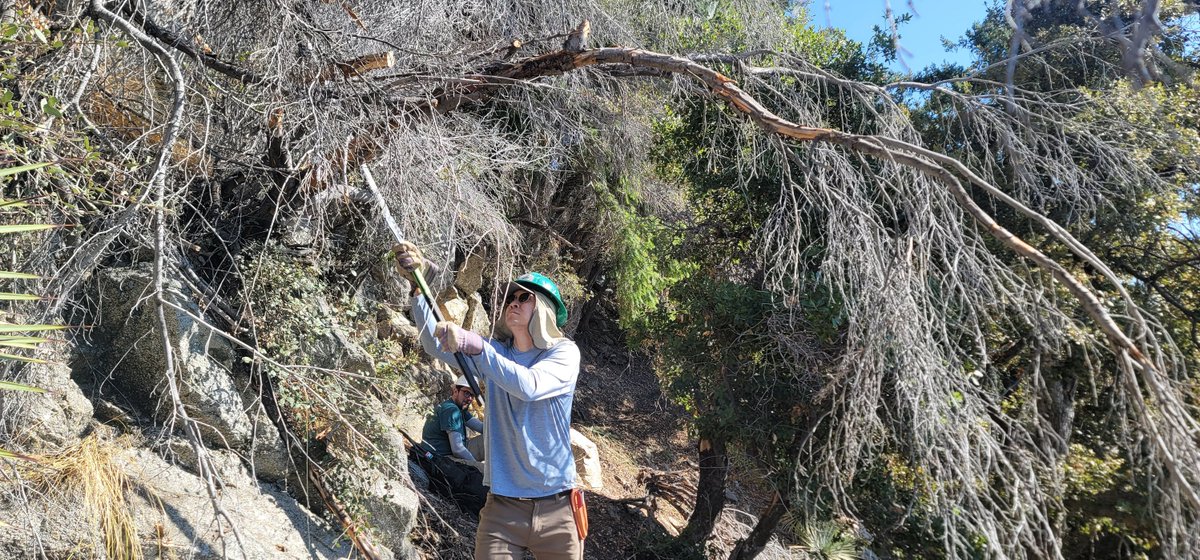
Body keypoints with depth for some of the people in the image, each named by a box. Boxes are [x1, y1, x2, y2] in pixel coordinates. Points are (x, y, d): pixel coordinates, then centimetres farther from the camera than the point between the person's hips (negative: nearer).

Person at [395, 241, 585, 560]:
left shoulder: (564, 352, -5)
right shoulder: (495, 353, 8)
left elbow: (529, 386, -24)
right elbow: (435, 345, -4)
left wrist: (474, 345, -31)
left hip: (556, 509, -2)